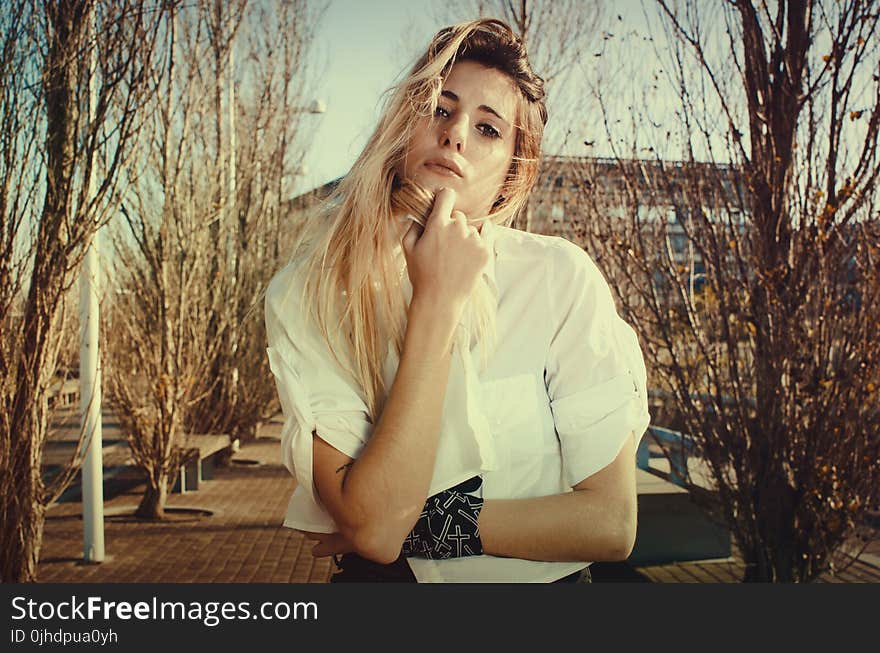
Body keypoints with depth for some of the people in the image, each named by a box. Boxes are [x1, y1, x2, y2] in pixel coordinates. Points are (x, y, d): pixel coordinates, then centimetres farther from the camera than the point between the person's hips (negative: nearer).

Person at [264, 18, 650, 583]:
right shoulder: (306, 296, -8)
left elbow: (613, 525, -8)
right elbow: (372, 526, -18)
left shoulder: (561, 278, -9)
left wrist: (426, 522, -13)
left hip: (543, 581, 0)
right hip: (380, 580, 1)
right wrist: (438, 299, -20)